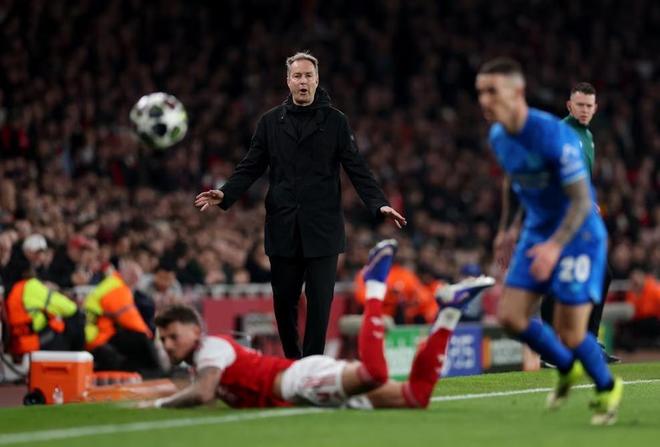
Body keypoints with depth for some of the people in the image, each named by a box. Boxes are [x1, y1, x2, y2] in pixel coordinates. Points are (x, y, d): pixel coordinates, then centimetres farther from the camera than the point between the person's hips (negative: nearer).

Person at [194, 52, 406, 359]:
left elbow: (357, 169, 1)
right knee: (284, 300, 6)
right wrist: (225, 194, -8)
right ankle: (292, 360, 22)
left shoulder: (335, 121, 4)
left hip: (322, 229, -2)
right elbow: (250, 168, 8)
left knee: (319, 301, -5)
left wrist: (379, 205, -12)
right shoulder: (271, 121, 9)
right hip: (282, 228, 2)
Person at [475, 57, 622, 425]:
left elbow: (582, 201, -25)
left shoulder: (554, 136, -25)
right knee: (511, 316, -2)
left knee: (570, 333, -9)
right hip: (537, 231, 7)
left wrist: (555, 245, -37)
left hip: (577, 233, -7)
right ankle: (567, 368, 25)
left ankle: (607, 387, 21)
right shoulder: (498, 137, -1)